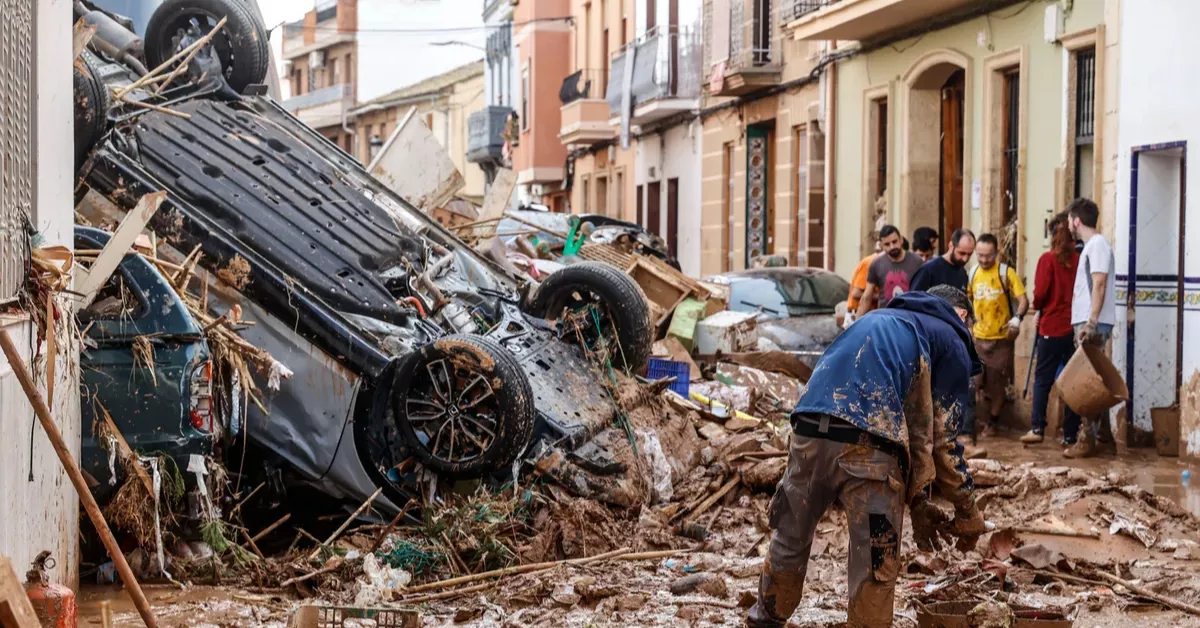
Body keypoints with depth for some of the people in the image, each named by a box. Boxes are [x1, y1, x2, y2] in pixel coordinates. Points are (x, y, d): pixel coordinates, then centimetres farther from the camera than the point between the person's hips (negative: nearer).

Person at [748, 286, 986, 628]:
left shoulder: (879, 318, 35)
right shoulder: (952, 342, 16)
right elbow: (940, 437, 9)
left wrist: (917, 502, 33)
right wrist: (967, 512, 22)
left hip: (809, 428, 6)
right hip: (865, 441, -6)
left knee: (790, 539, 25)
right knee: (876, 566, 5)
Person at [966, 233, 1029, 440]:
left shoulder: (1006, 272, -7)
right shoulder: (972, 274, 4)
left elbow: (1023, 300, -12)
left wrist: (1017, 318, -30)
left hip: (1002, 338, -2)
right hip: (978, 337, 2)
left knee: (997, 384, 8)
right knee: (971, 383, -7)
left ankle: (993, 421, 28)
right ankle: (967, 430, -6)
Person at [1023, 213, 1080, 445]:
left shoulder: (1048, 259, -7)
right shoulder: (1079, 260, -1)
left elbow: (1040, 293, -10)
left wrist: (1038, 308, 9)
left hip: (1052, 326, -2)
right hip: (1075, 327, 2)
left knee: (1043, 378, 8)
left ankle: (1038, 428, 2)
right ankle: (1070, 435, 7)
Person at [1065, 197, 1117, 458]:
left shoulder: (1098, 245, -10)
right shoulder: (1090, 246, 19)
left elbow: (1099, 285, -19)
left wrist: (1091, 322, -24)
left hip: (1093, 324, -10)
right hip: (1086, 323, 10)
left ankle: (1087, 439, -7)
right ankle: (1087, 433, 16)